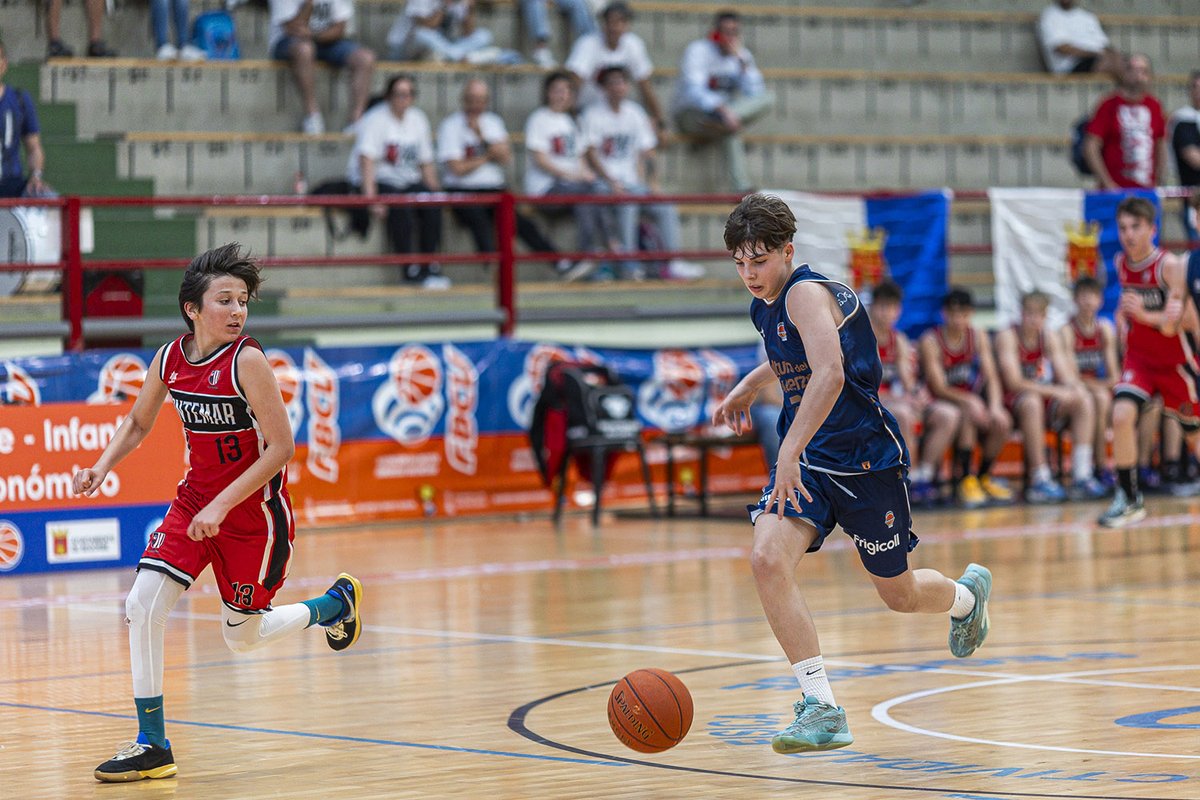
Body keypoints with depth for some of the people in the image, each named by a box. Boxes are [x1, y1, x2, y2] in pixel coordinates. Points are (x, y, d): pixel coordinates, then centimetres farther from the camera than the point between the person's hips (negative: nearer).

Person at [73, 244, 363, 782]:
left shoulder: (246, 361, -21)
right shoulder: (169, 360, -5)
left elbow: (281, 447, -21)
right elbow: (137, 424, 14)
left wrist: (222, 505, -25)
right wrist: (101, 468, -4)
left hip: (255, 511, -5)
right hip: (195, 498, 5)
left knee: (242, 638, 8)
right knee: (143, 605, -11)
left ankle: (335, 603, 37)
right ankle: (152, 745, -1)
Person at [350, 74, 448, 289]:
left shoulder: (418, 119, 12)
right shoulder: (376, 119, -8)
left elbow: (426, 163, 16)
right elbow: (367, 160, -19)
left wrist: (435, 192, 6)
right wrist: (371, 197, -29)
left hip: (407, 182, 6)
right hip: (378, 181, -6)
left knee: (432, 206, -23)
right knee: (401, 207, -34)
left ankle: (431, 267, -18)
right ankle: (410, 270, -27)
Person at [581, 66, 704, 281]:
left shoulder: (636, 114, 15)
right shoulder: (593, 114, -1)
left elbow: (647, 152, 15)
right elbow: (591, 154, -8)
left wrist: (653, 183, 0)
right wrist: (611, 182, -19)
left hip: (633, 183, 6)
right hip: (604, 182, -6)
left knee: (666, 207, -13)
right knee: (627, 201, -34)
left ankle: (673, 263, -17)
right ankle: (629, 264, -36)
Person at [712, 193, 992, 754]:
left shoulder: (807, 293, -21)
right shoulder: (765, 306, 5)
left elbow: (830, 374, -38)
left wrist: (790, 452, -44)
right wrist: (747, 387, 28)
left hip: (866, 460, -7)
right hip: (807, 459, 7)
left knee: (899, 595, 10)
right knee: (767, 559, -21)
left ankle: (967, 594, 49)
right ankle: (822, 708, -17)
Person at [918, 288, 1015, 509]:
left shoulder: (979, 337, 5)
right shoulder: (931, 341, -11)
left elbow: (991, 377, -2)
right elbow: (938, 387, -16)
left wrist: (995, 405, -21)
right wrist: (968, 400, -30)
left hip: (973, 398, 5)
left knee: (1002, 422, -23)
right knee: (967, 416, -36)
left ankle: (983, 477, 0)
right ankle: (966, 480, -25)